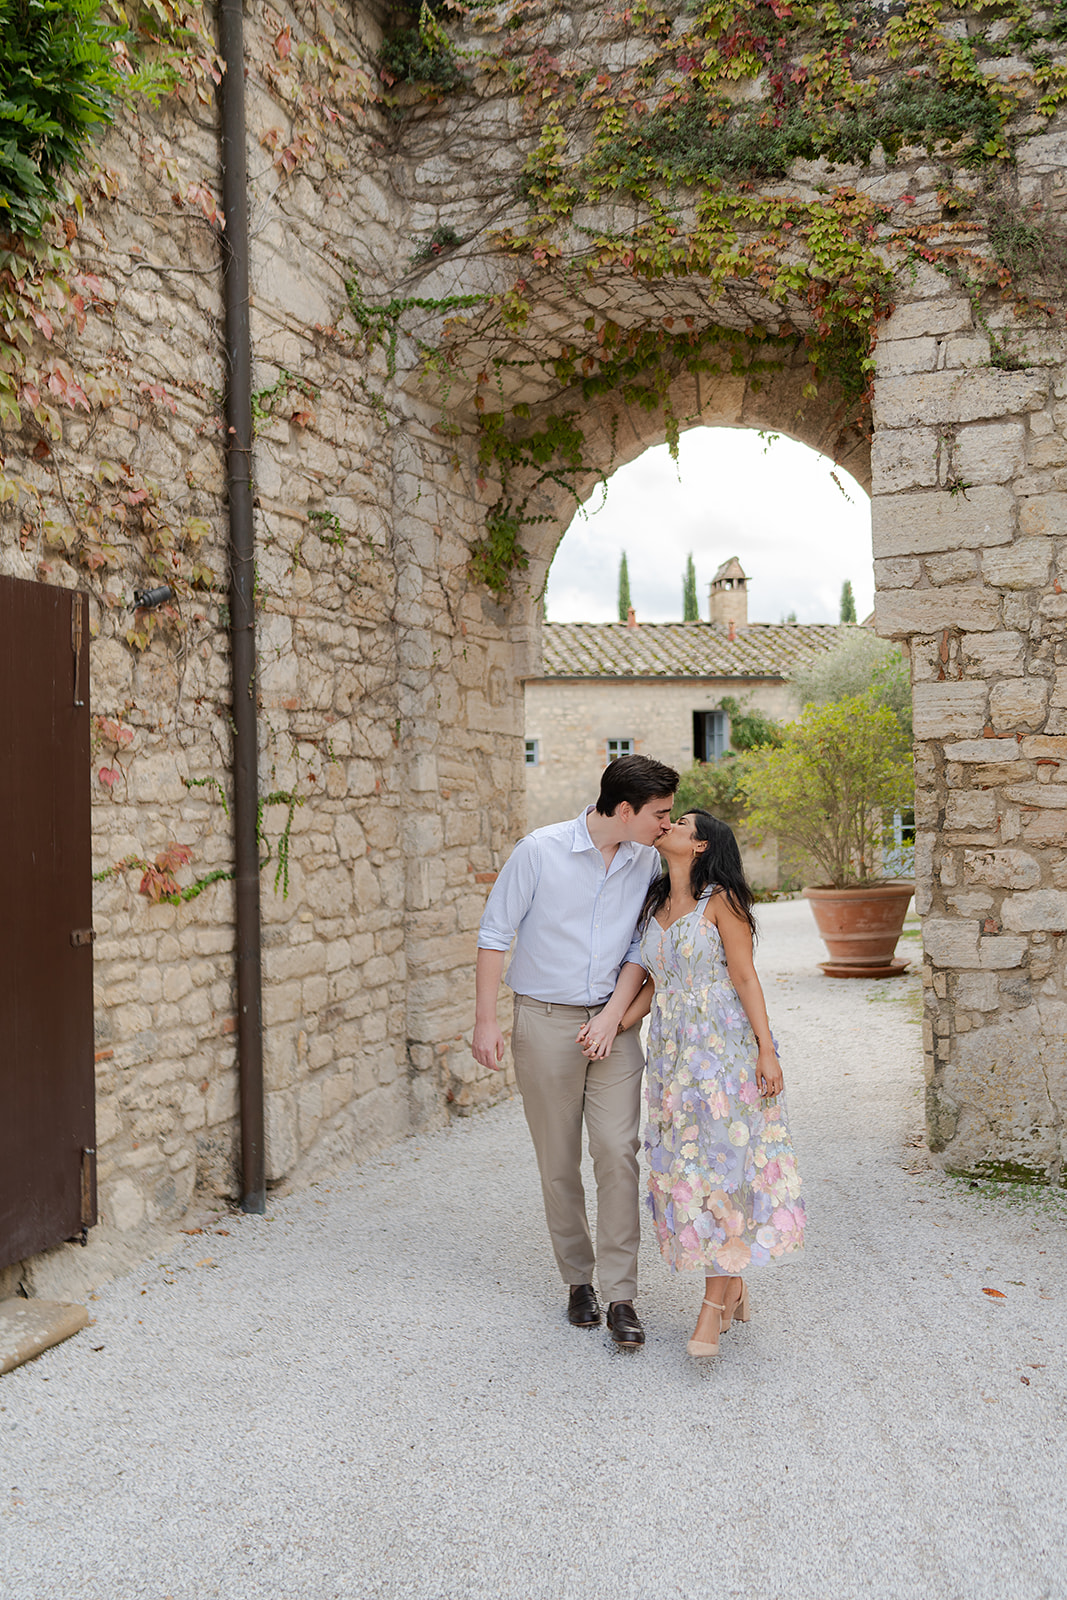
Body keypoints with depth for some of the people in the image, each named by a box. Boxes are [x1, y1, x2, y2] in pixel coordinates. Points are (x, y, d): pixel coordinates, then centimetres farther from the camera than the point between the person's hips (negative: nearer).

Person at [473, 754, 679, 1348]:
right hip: (545, 1021, -2)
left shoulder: (648, 862, 0)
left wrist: (612, 1016, -7)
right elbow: (495, 933, -5)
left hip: (611, 1022, 2)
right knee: (558, 1161, 6)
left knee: (618, 1150, -9)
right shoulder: (540, 850, -11)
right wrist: (487, 1021, -6)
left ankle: (621, 1297, -3)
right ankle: (578, 1280, 22)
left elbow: (640, 947, 6)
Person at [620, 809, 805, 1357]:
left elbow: (745, 976, -7)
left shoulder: (720, 901, -5)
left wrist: (767, 1049, -12)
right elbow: (655, 984, 14)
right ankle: (734, 1287, 21)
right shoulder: (654, 906, 13)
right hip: (672, 1054, 6)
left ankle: (713, 1306, -1)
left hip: (724, 1047, -6)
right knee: (682, 1167, 7)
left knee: (720, 1164, -7)